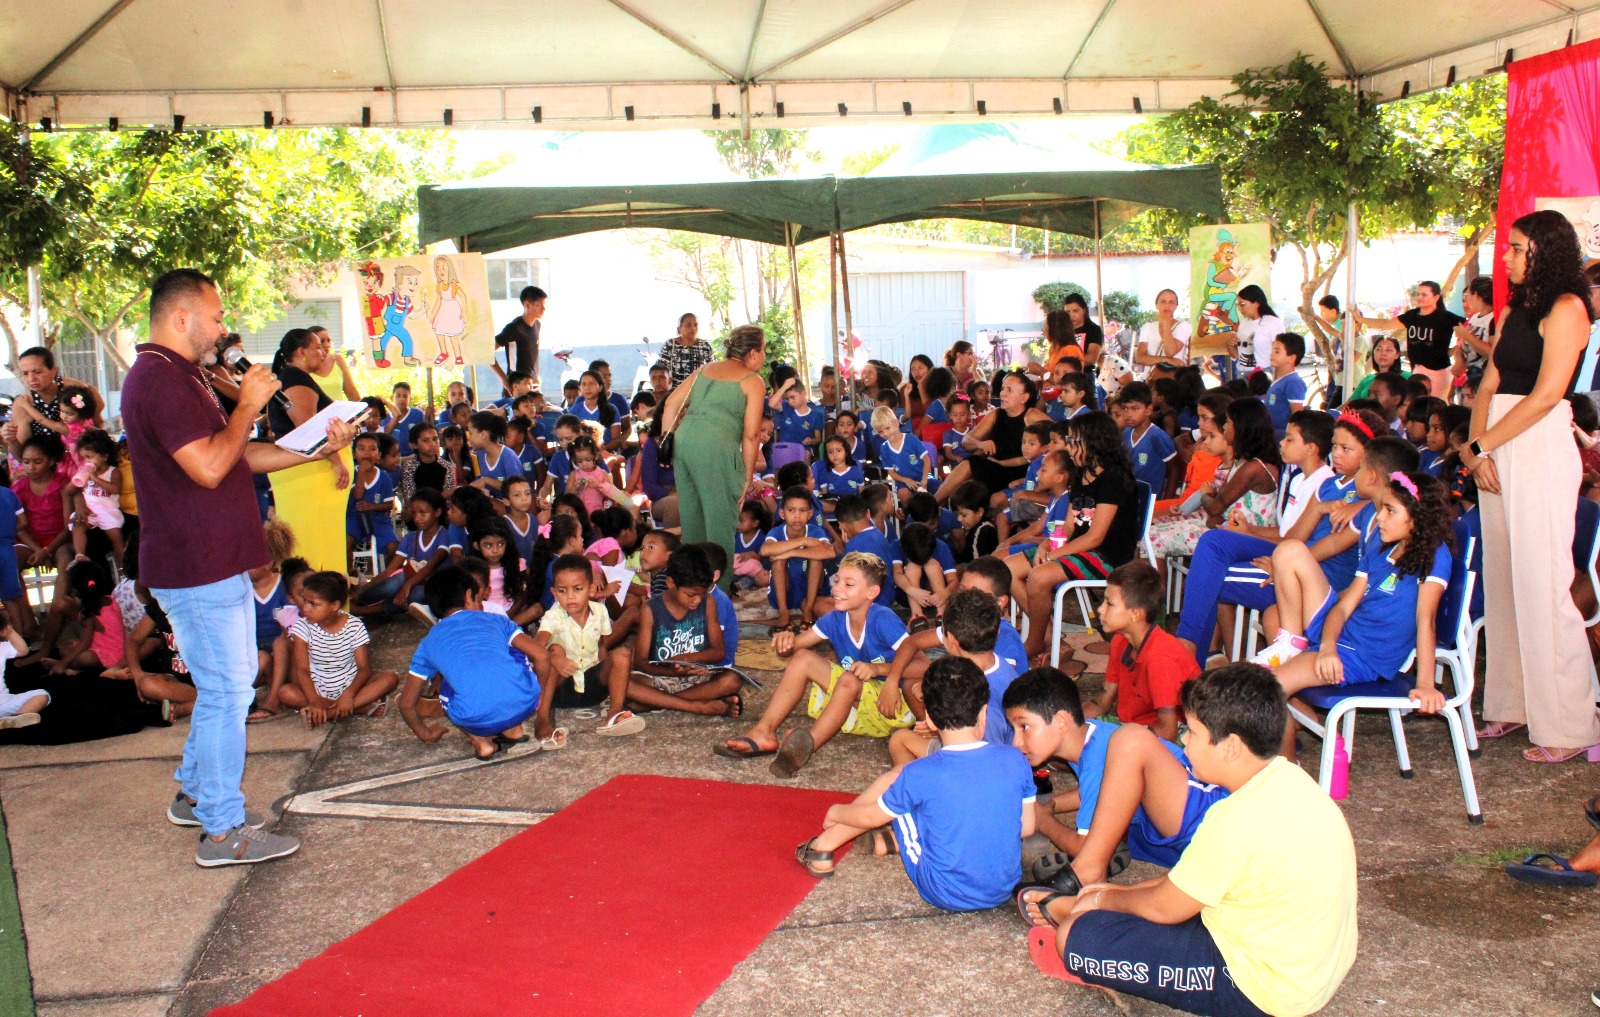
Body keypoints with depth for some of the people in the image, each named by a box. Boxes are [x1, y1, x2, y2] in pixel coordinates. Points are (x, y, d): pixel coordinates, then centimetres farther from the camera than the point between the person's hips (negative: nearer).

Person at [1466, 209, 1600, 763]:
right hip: (1498, 451, 8)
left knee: (1541, 584, -7)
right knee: (1503, 580, 8)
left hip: (1541, 448, -8)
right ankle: (1511, 705, 16)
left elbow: (1546, 394, -14)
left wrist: (1480, 445, -10)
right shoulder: (1514, 312, 17)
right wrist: (1475, 448, -2)